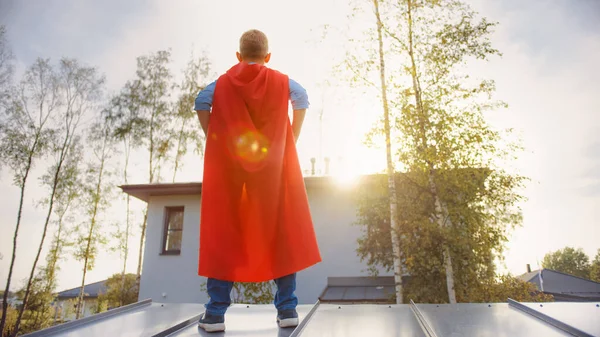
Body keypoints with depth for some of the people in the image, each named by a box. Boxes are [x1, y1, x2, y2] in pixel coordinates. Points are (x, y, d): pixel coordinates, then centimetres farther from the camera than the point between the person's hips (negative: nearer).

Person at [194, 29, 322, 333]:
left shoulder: (222, 83, 10)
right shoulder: (282, 82, 10)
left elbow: (201, 103, -2)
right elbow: (302, 100, -1)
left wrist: (214, 140, 2)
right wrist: (290, 142, 2)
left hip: (227, 163, 1)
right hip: (273, 163, 0)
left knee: (222, 234, 3)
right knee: (281, 233, 5)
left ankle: (215, 312, 1)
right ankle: (287, 308, 3)